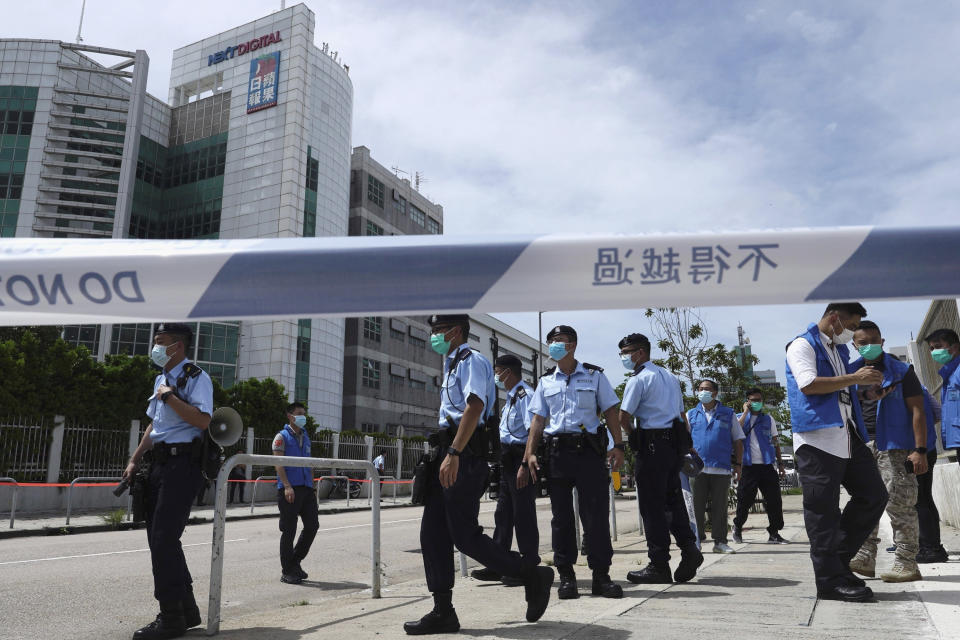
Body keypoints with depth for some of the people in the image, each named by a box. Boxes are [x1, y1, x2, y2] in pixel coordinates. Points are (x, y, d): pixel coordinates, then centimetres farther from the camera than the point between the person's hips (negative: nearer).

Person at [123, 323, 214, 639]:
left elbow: (202, 420, -23)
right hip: (159, 462, 9)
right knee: (159, 537, 12)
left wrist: (169, 396, -19)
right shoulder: (161, 379, 19)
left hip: (181, 463, -9)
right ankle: (187, 609, 24)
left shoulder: (195, 377, -9)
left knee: (163, 539, -10)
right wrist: (135, 460, 21)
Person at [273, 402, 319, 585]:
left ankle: (295, 562, 20)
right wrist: (287, 486, -21)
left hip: (306, 488, 7)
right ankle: (286, 572, 8)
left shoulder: (306, 438, 20)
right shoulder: (282, 436, -1)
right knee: (289, 530, -2)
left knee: (312, 525, 5)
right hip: (289, 489, -7)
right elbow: (278, 463, -10)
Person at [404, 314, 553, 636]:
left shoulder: (471, 360, -6)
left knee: (465, 536, -8)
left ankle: (533, 576, 7)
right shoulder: (452, 365, 23)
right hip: (448, 454, 10)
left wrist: (454, 453, -30)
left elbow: (475, 407, -21)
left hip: (464, 455, -10)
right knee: (432, 533, 6)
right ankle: (443, 612, 13)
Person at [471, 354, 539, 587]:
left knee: (523, 513, -2)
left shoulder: (525, 395, -11)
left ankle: (528, 567, 8)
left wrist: (525, 464, -26)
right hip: (508, 460, 10)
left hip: (520, 458, -10)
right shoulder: (511, 397, 19)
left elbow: (533, 431, -20)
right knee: (503, 513, 12)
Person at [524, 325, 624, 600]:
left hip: (589, 450, -2)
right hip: (557, 451, 2)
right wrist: (530, 453, 2)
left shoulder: (594, 376, 8)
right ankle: (566, 577, 13)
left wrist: (618, 445, -7)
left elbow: (610, 412, 6)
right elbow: (538, 419, 13)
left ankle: (601, 576, 6)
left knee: (596, 514, -3)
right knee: (561, 515, 4)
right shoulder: (546, 381, 14)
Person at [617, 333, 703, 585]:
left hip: (652, 446, -8)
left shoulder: (638, 379, -7)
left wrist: (634, 437, 5)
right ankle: (689, 548, 2)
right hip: (675, 443, 8)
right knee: (673, 499, 14)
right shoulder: (670, 377, 19)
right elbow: (683, 414, 22)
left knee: (652, 505, -2)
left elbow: (624, 417, -13)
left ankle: (659, 565, 2)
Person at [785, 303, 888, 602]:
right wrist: (854, 378, -14)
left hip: (848, 436, 9)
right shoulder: (802, 344, -4)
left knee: (874, 494, 9)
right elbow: (808, 384, -19)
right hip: (817, 437, -9)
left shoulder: (840, 349, 23)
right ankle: (831, 579, 3)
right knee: (822, 510, -4)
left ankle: (837, 558, 18)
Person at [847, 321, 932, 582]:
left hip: (895, 446, -5)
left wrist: (920, 450, -14)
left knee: (898, 503, -5)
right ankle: (865, 558, 8)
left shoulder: (901, 372, 0)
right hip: (864, 446, 5)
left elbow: (917, 411, -5)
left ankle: (906, 564, 2)